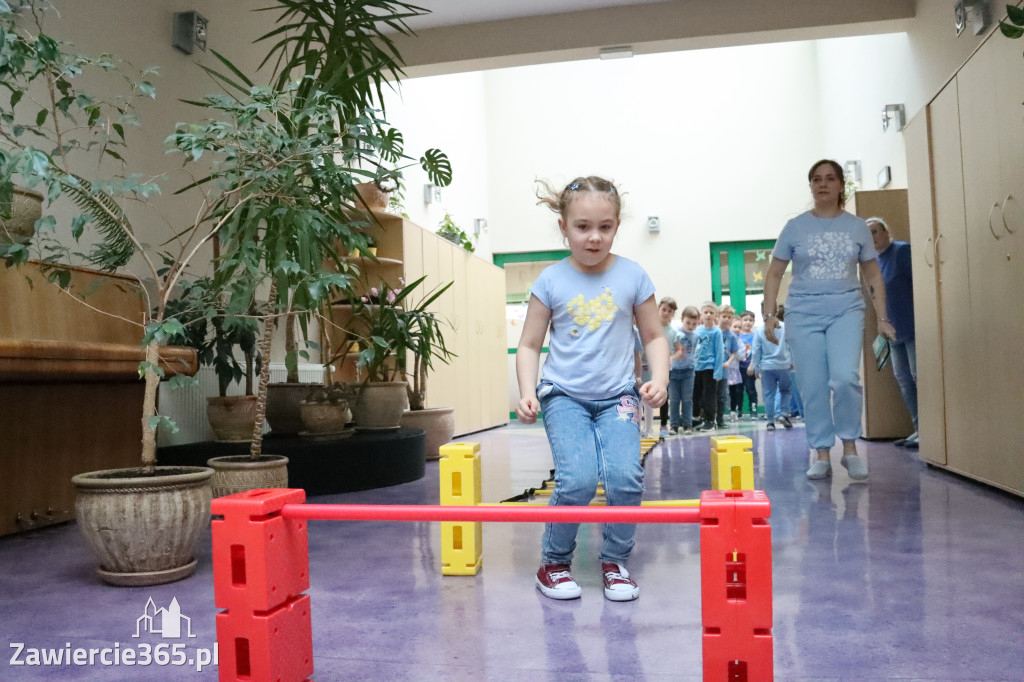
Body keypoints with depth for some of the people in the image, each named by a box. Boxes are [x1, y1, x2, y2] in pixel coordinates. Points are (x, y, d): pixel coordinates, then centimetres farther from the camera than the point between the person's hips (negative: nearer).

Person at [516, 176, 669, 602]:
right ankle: (554, 562, 7)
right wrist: (528, 392, -11)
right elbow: (530, 345, 3)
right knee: (577, 480, -19)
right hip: (565, 395, -1)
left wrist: (659, 379, -7)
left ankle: (615, 563, 7)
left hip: (617, 395, 1)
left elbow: (654, 336, 10)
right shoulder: (551, 281, -2)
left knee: (625, 476, -19)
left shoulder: (632, 276, 0)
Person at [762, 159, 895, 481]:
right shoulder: (796, 226, 5)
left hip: (846, 311, 0)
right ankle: (822, 456, 12)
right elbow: (774, 274, 7)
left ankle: (850, 447, 1)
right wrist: (770, 315, -3)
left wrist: (882, 318, 6)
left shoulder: (857, 226, 8)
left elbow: (873, 276, 13)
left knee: (845, 378, -18)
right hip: (803, 314, 0)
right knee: (812, 388, 0)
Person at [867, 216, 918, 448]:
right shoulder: (874, 261, 16)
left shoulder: (902, 251, -6)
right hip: (894, 332, 9)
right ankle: (919, 428, 13)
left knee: (918, 376, -10)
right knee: (903, 380, 9)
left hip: (911, 328, -9)